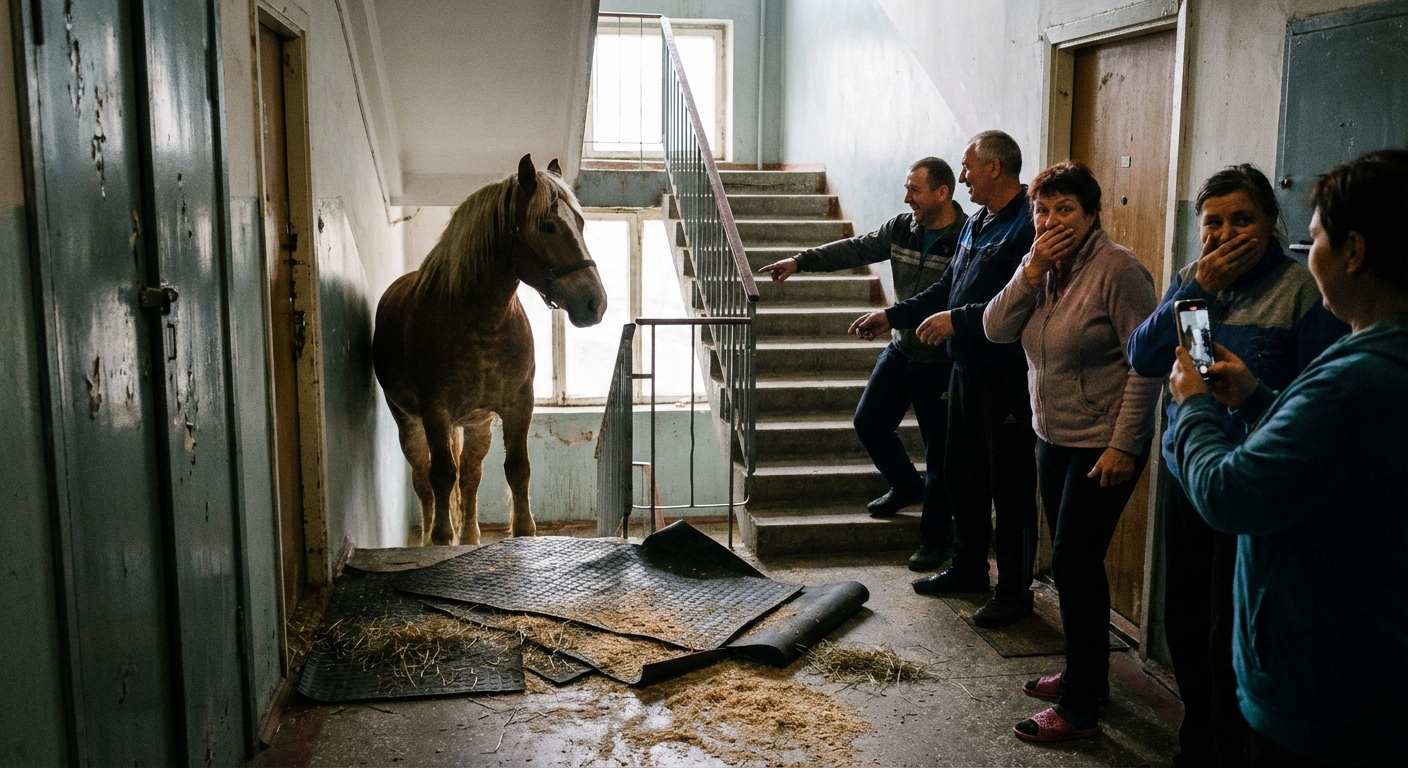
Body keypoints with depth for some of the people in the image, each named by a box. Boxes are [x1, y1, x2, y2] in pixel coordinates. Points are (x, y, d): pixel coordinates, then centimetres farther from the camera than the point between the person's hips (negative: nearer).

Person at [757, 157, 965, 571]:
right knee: (869, 420, 12)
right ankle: (907, 487, 38)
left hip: (941, 363, -7)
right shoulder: (901, 228, 2)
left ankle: (934, 538, 20)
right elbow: (855, 249, 8)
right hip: (901, 350, 7)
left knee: (939, 450, 4)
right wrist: (800, 261, 1)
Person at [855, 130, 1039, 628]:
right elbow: (945, 289, 22)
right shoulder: (976, 224, 15)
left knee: (1010, 484, 1)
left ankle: (1015, 591, 13)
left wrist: (958, 319, -24)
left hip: (1007, 377, -10)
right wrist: (893, 317, 15)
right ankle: (969, 569, 34)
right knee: (962, 474, 18)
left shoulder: (1028, 227, -17)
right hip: (967, 372, 10)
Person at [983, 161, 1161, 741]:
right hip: (1054, 436, 8)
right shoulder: (1040, 265, 6)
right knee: (1072, 562, 16)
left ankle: (1079, 710, 6)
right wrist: (1032, 271, -15)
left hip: (1103, 445, -8)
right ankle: (1087, 675, 33)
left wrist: (1123, 444, -21)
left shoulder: (1117, 268, -17)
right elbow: (996, 329, -2)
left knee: (1073, 564, -5)